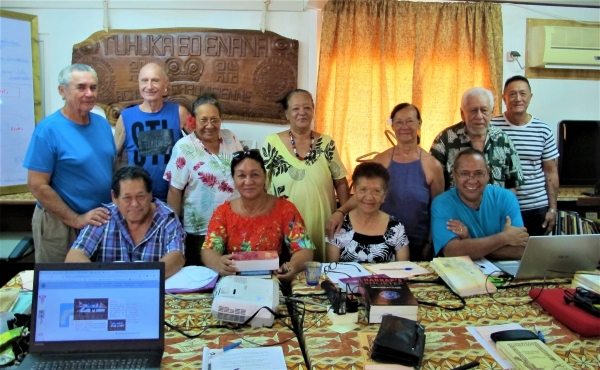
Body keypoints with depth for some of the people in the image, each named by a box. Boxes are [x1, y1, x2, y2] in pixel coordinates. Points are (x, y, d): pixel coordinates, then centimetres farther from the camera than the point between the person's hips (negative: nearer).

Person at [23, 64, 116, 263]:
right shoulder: (48, 129, -16)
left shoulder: (102, 124, 2)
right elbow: (37, 186, -17)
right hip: (60, 224, -5)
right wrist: (76, 220, -18)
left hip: (103, 221, 6)